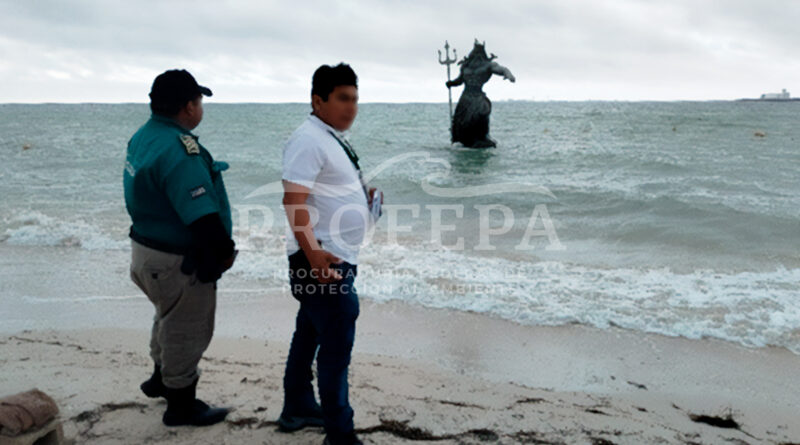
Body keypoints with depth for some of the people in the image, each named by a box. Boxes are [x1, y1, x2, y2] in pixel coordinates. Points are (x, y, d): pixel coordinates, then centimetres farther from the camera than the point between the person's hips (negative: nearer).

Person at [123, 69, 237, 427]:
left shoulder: (143, 136, 4)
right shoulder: (178, 150, -27)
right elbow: (203, 216, -30)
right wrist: (224, 253, -16)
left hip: (147, 247, 10)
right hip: (176, 262, -10)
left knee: (171, 318, 29)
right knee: (187, 330, 8)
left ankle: (161, 379, 50)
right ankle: (181, 407, 25)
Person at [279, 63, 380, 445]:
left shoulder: (333, 139, 15)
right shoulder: (309, 140, -16)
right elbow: (293, 200, -24)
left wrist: (363, 197, 11)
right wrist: (314, 253, -30)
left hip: (337, 258, 10)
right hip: (322, 259, -10)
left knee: (310, 334, 20)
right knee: (336, 345, -6)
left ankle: (297, 410, 35)